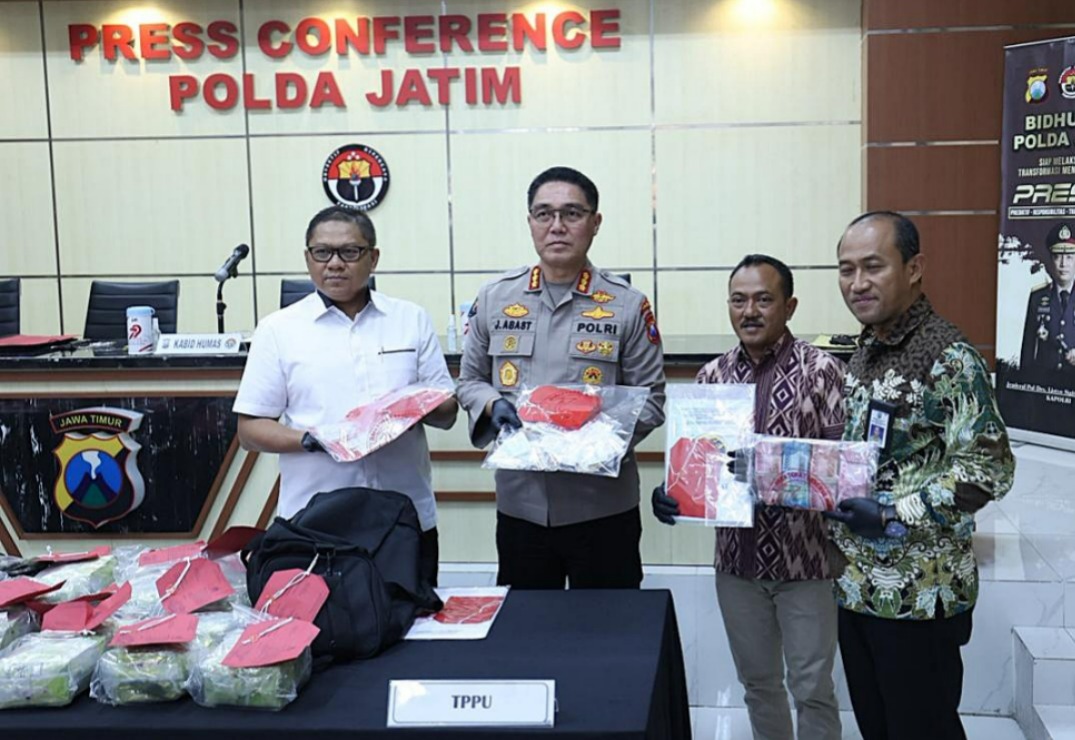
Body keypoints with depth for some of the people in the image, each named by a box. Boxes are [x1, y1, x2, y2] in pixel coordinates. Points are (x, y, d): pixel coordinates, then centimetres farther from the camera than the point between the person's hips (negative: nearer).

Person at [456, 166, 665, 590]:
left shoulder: (627, 306, -1)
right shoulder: (494, 298, 5)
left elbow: (651, 397, 1)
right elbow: (469, 379, 14)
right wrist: (493, 405, -7)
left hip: (603, 504, -2)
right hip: (520, 503, 2)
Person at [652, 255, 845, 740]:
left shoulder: (822, 369, -8)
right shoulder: (712, 376, 5)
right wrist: (670, 492, -12)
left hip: (805, 558, -4)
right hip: (737, 559, 4)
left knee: (811, 687, 6)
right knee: (757, 682, 18)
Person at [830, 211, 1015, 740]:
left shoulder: (950, 357, -15)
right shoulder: (864, 351, 10)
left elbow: (990, 468, -20)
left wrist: (898, 516, -25)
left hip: (920, 592, -8)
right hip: (855, 582, 8)